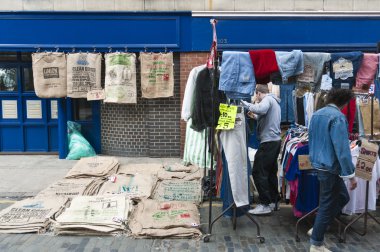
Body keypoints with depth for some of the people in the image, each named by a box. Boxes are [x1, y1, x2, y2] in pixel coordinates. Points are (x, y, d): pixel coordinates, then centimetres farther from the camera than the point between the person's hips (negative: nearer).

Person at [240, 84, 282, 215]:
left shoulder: (267, 99, -9)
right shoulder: (274, 101, 21)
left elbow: (260, 109, -31)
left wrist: (244, 103, -21)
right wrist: (256, 117, 24)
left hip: (268, 142, -10)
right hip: (276, 140, 10)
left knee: (258, 172, -8)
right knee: (271, 172, 15)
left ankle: (265, 204, -6)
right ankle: (273, 201, 22)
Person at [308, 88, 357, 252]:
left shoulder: (316, 114, 9)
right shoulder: (337, 117, -19)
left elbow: (311, 140, 18)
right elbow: (342, 148, -23)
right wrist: (350, 174, -20)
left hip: (319, 164, 9)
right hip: (330, 167, -9)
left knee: (342, 197, 21)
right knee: (327, 205, 3)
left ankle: (317, 229, 25)